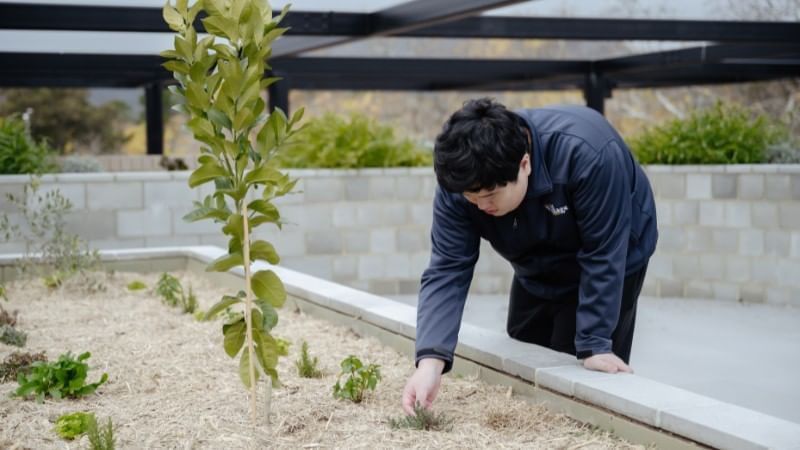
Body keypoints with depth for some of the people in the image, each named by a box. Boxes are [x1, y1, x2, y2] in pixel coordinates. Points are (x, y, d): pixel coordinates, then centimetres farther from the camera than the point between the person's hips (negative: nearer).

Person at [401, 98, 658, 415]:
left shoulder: (585, 152, -41)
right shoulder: (459, 182, -27)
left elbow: (603, 256, -33)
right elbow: (447, 271, -29)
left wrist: (593, 346, -30)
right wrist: (431, 360, -42)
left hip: (609, 262, -4)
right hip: (538, 270, 5)